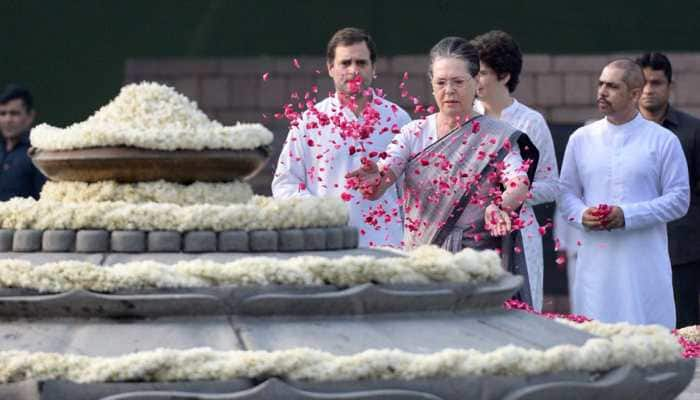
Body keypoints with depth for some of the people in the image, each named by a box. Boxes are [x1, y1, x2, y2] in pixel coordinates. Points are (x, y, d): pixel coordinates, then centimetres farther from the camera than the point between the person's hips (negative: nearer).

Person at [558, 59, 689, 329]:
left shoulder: (663, 141, 2)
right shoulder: (581, 139, 12)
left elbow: (679, 199, -1)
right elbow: (566, 192, 15)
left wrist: (628, 215, -12)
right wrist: (582, 215, -8)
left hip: (644, 262, -2)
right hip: (595, 262, 3)